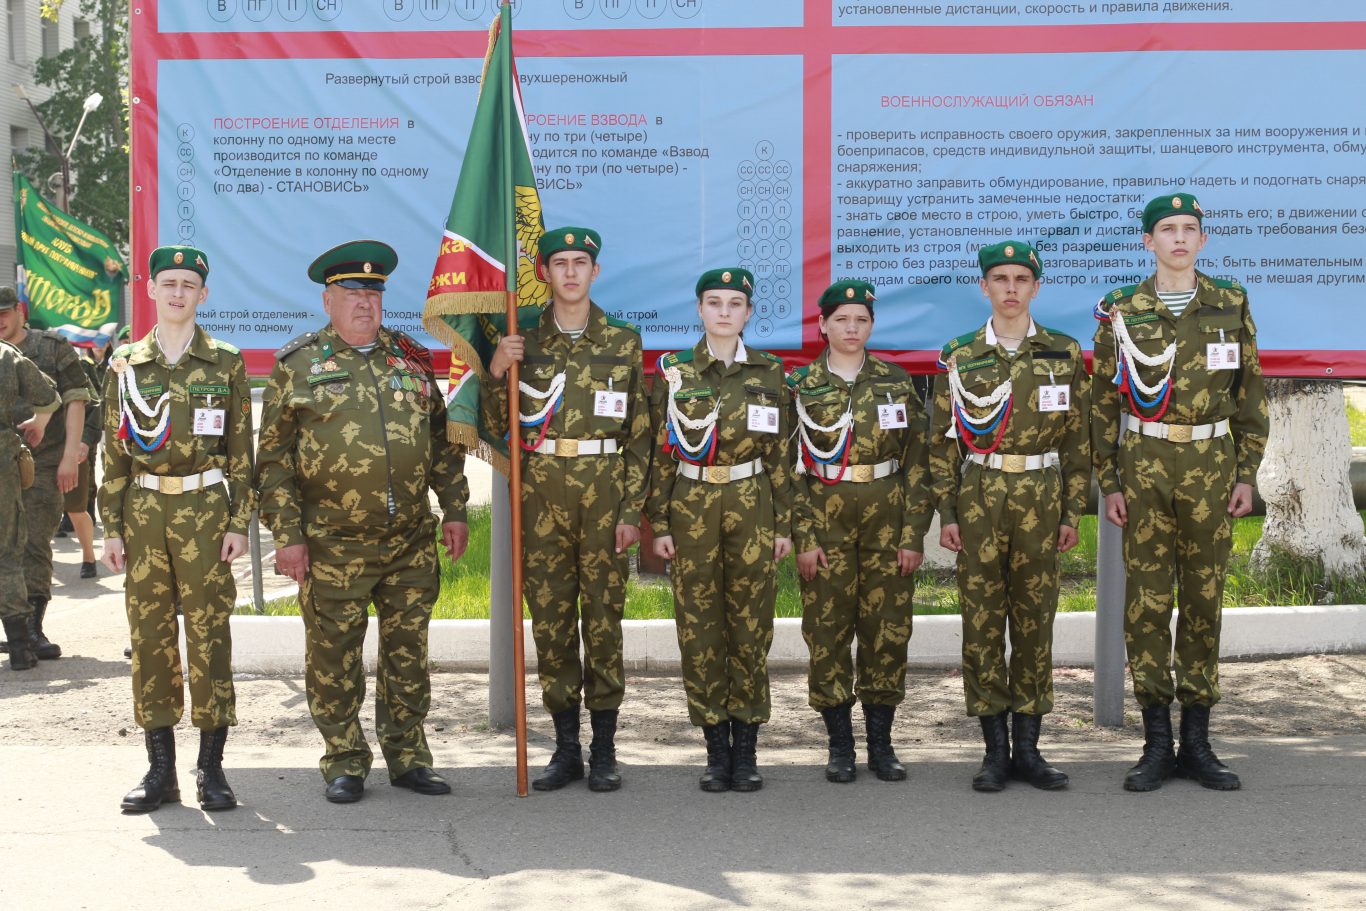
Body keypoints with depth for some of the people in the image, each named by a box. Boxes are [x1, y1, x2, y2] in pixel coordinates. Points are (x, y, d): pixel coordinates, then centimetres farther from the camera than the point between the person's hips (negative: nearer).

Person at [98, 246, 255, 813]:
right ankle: (160, 769, 11)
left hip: (205, 510, -2)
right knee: (149, 637, 3)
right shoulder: (125, 365, 9)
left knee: (209, 637, -2)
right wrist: (112, 528, 4)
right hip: (144, 513, 2)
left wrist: (239, 523, -3)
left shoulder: (226, 364, 4)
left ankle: (211, 768, 6)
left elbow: (241, 450, 4)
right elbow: (114, 453, 9)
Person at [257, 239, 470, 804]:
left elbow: (443, 440, 16)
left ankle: (408, 755, 21)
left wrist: (455, 508, 10)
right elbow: (274, 457, -1)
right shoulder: (299, 365, 0)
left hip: (412, 541, 3)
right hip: (334, 545, -3)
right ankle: (344, 763, 15)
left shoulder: (410, 360, 11)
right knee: (334, 655, 3)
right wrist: (287, 534, -7)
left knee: (408, 651, 9)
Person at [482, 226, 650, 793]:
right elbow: (499, 426, 8)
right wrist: (496, 374, -9)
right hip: (541, 495, 1)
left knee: (603, 616, 1)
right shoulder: (523, 343, 8)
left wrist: (633, 510, -3)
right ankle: (566, 748, 13)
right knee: (550, 618, 4)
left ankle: (604, 751, 9)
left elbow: (639, 434, 4)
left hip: (606, 493, -1)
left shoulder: (623, 343, 5)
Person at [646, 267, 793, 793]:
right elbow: (661, 453, 3)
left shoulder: (768, 373, 5)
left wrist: (784, 523, 3)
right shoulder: (675, 373, 3)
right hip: (692, 509, 0)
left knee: (752, 628, 2)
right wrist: (659, 524, -1)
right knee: (699, 629, 1)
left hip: (753, 509, 0)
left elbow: (779, 454, 7)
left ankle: (746, 752, 10)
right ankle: (716, 751, 10)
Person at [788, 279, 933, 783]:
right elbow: (791, 466, 1)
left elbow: (917, 462, 4)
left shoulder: (896, 382, 6)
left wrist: (914, 534, -3)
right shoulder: (801, 386, 3)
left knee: (887, 627, 2)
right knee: (828, 629, 0)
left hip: (887, 519, 1)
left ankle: (881, 743, 12)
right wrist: (803, 537, -6)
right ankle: (840, 744, 9)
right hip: (825, 519, -1)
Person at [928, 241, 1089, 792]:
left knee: (1035, 620, 4)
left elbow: (1077, 439, 7)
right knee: (981, 621, 0)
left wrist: (1073, 512, 2)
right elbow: (943, 440, 5)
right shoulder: (959, 357, 4)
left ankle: (1027, 749, 12)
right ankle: (995, 750, 8)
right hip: (979, 499, 0)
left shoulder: (1064, 354, 5)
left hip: (1040, 500, 0)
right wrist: (947, 513, -2)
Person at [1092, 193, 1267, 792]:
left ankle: (1197, 742, 12)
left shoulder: (1232, 307, 6)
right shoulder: (1121, 313, 3)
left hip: (1211, 467, 1)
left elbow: (1251, 396, 8)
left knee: (1204, 599, 5)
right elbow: (1105, 403, 5)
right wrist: (1109, 483, -1)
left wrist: (1246, 474, 2)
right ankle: (1157, 742, 7)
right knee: (1146, 601, -2)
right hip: (1144, 467, -1)